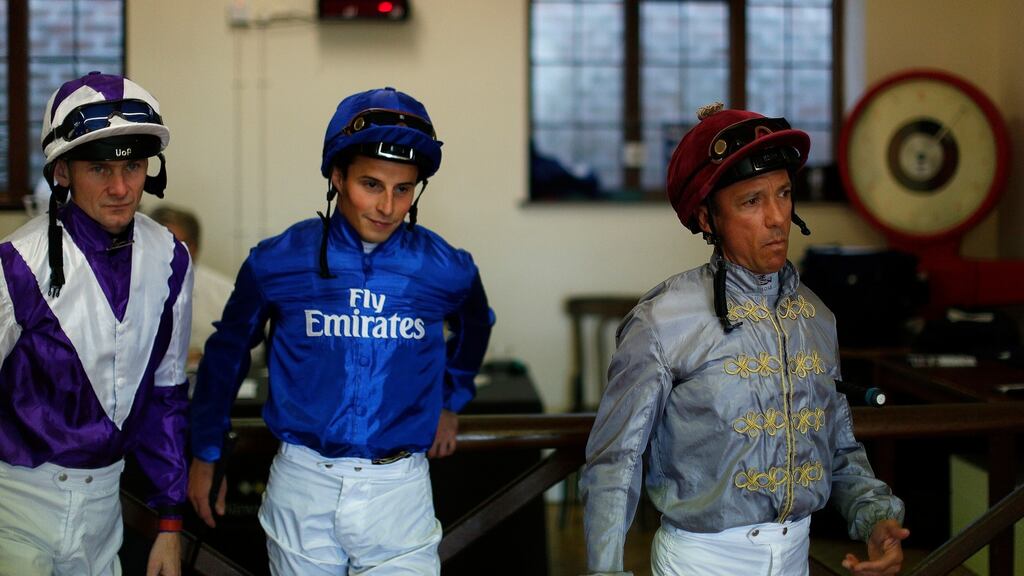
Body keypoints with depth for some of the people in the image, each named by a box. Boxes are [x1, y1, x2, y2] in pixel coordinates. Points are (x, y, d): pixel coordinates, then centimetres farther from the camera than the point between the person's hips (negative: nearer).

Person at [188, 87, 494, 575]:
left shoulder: (446, 271, -4)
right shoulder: (278, 262, -6)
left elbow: (473, 328, 20)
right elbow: (226, 355, 9)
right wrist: (206, 455, 16)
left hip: (398, 493, 0)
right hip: (302, 484, 0)